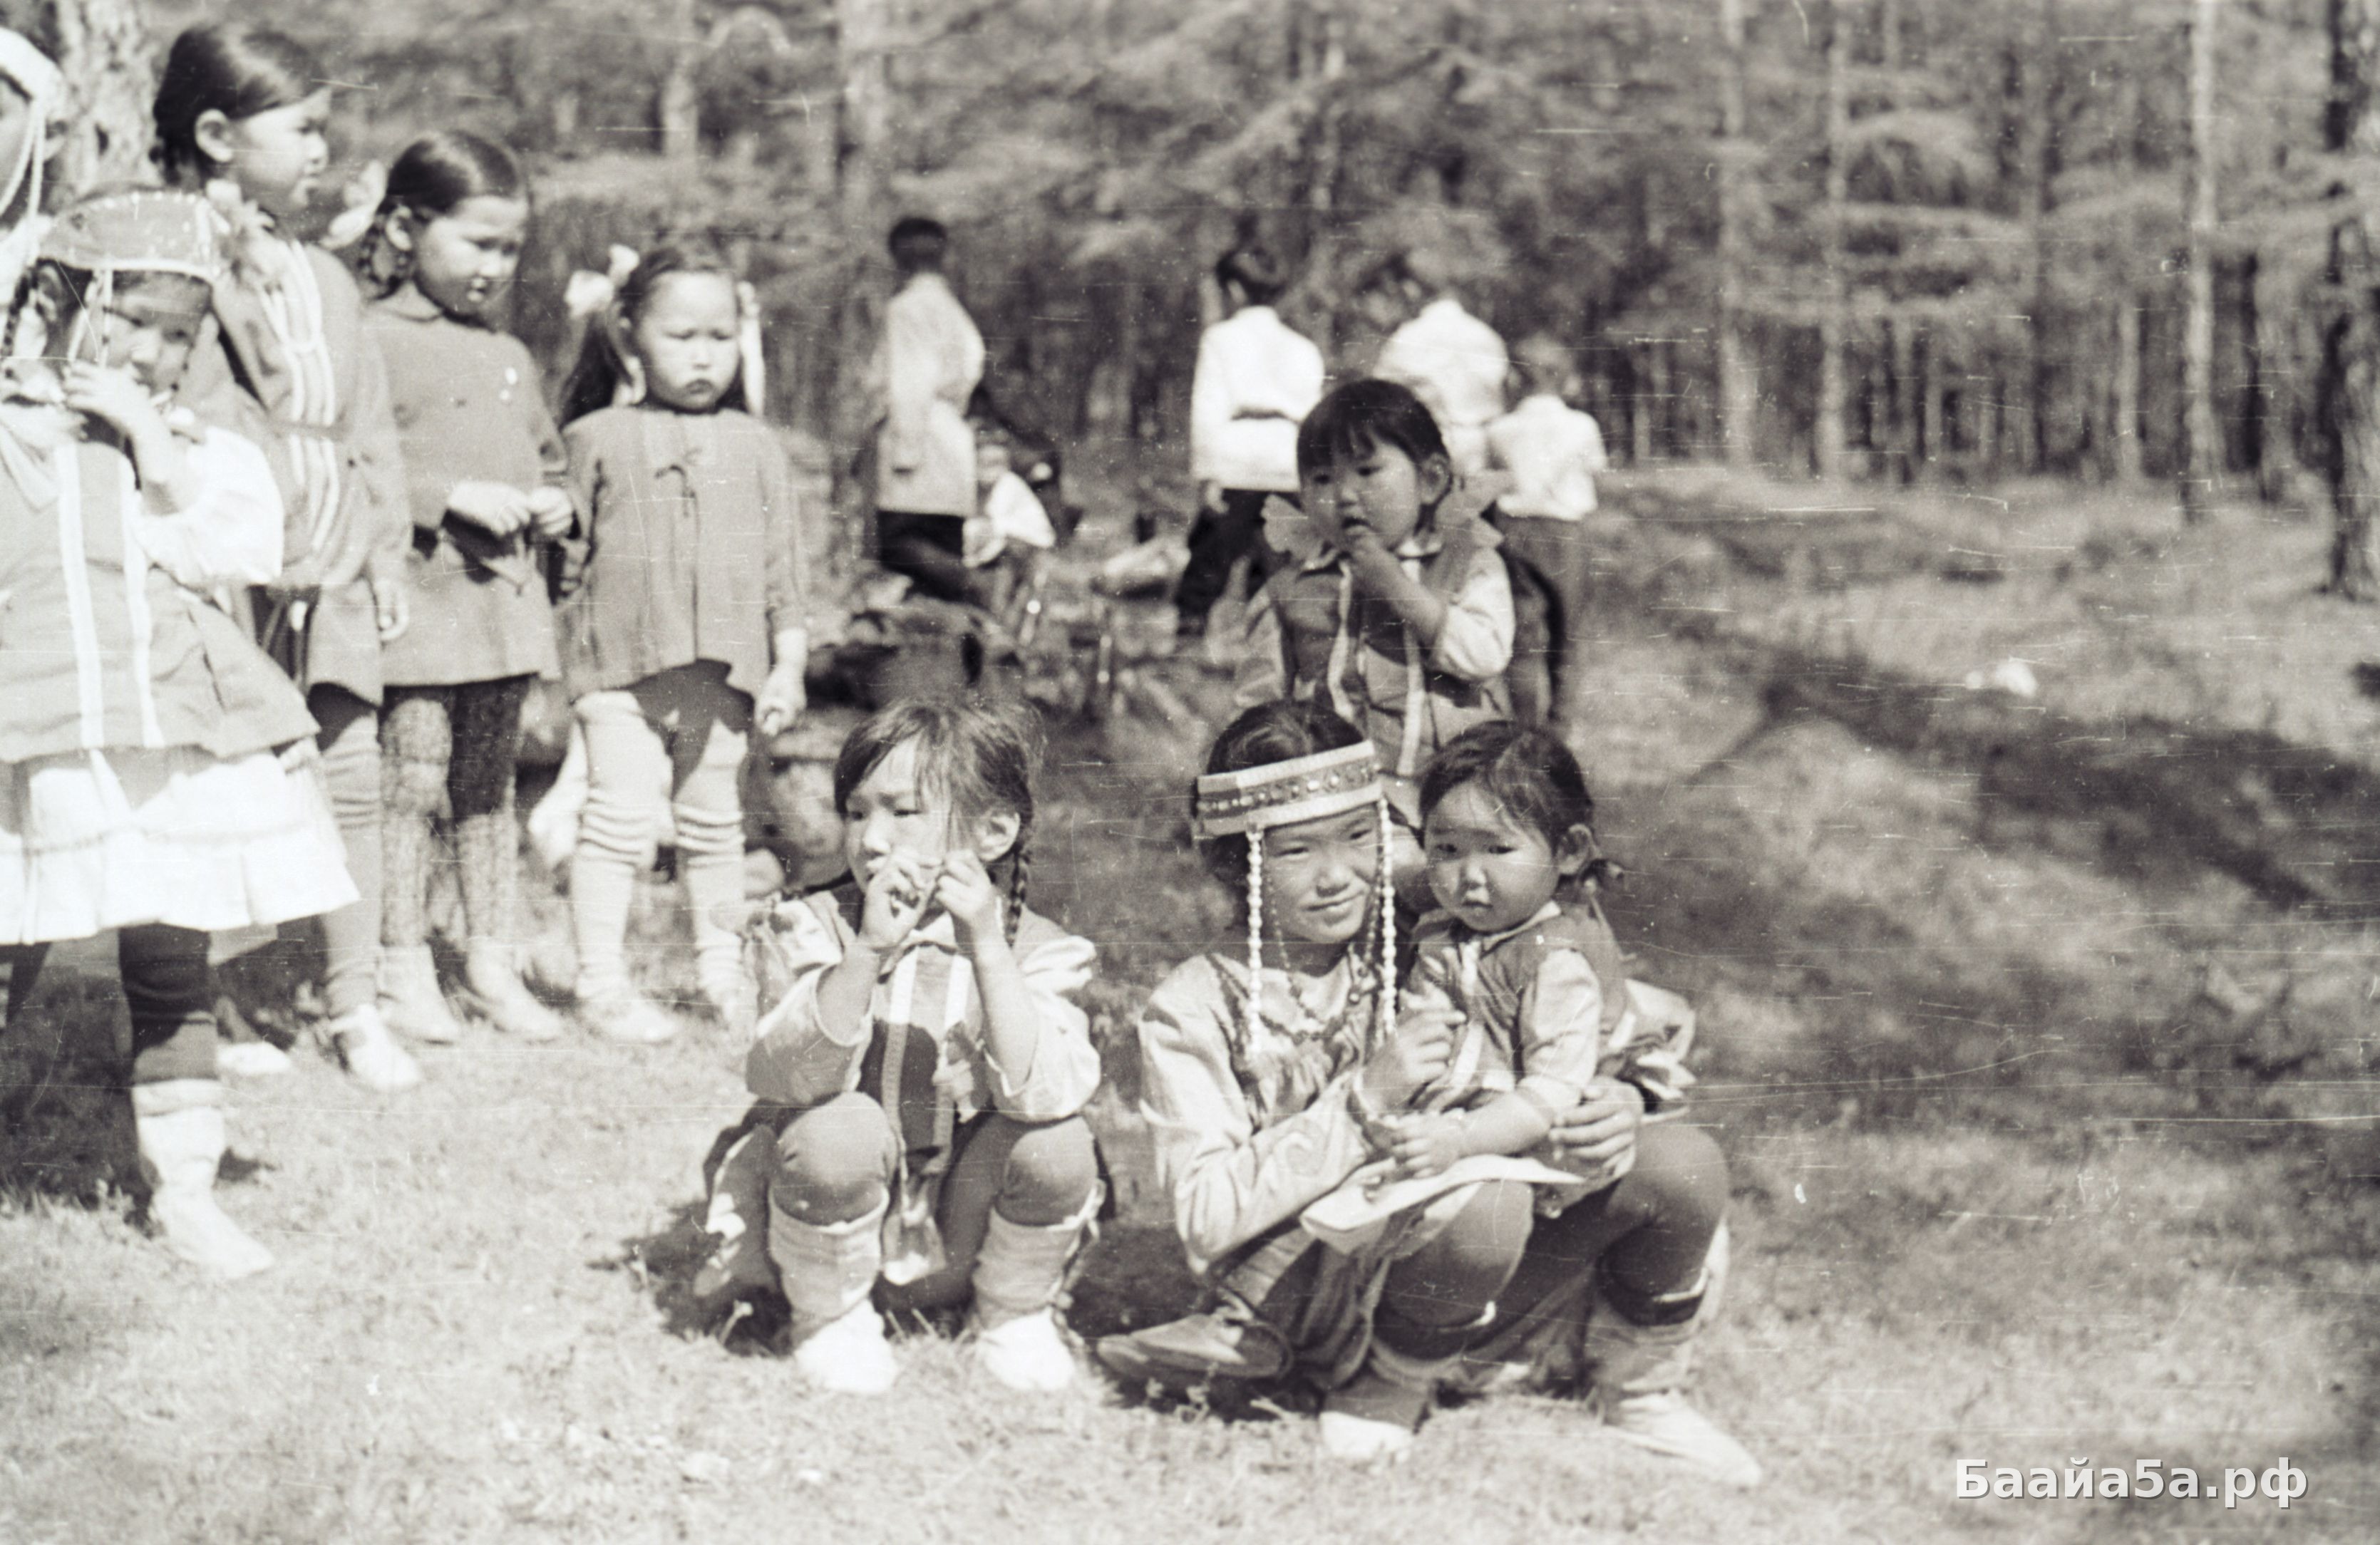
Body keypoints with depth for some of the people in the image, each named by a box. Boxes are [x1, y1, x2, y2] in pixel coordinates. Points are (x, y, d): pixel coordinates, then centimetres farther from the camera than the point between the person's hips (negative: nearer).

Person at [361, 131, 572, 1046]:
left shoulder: (509, 358, 17)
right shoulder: (374, 343, -6)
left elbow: (548, 459, 28)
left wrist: (558, 506, 6)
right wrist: (453, 497, -19)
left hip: (506, 605, 7)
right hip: (415, 604, -7)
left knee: (489, 788, 13)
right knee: (411, 782, -5)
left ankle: (494, 964, 20)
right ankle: (404, 968, 4)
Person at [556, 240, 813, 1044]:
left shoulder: (756, 447, 9)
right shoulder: (597, 440, 1)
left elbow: (785, 563, 11)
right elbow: (567, 554, 6)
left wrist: (788, 666, 6)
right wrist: (567, 649, 3)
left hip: (726, 670, 3)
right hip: (622, 666, -3)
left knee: (713, 823, 14)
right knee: (621, 816, -9)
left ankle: (723, 969, 28)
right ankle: (602, 980, -3)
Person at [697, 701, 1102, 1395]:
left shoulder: (1037, 952, -10)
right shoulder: (811, 928, -11)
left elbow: (1042, 1092, -29)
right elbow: (786, 1076, -28)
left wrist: (987, 951, -38)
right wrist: (868, 952, -41)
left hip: (959, 1236, 1)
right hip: (833, 1223, -1)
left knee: (1057, 1141, -26)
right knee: (841, 1125, -31)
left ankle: (1014, 1312, 4)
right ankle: (830, 1318, -4)